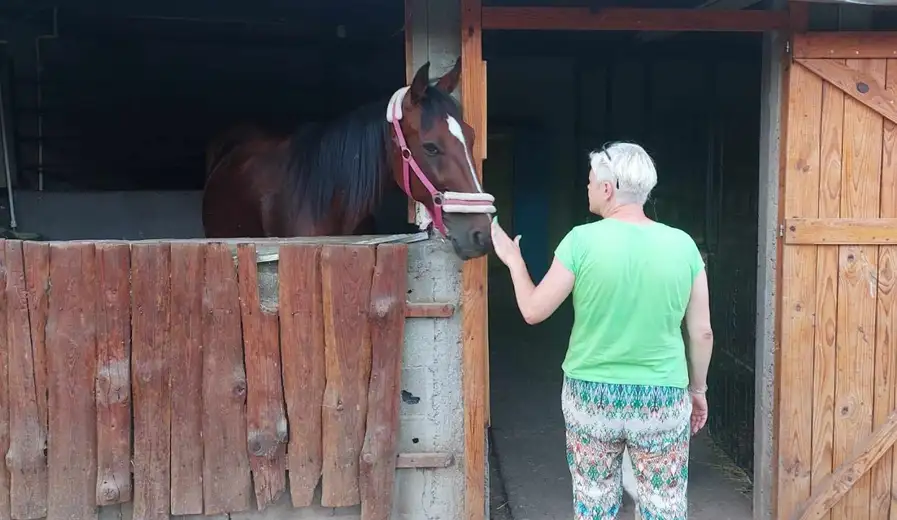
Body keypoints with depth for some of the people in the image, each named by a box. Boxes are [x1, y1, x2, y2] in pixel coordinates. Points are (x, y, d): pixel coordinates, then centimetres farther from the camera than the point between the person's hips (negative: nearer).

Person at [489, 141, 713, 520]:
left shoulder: (582, 240, -12)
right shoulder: (682, 245, -6)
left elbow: (533, 311, -4)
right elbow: (702, 333, 0)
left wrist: (513, 261, 11)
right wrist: (698, 389, 15)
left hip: (590, 397, 0)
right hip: (662, 401, 1)